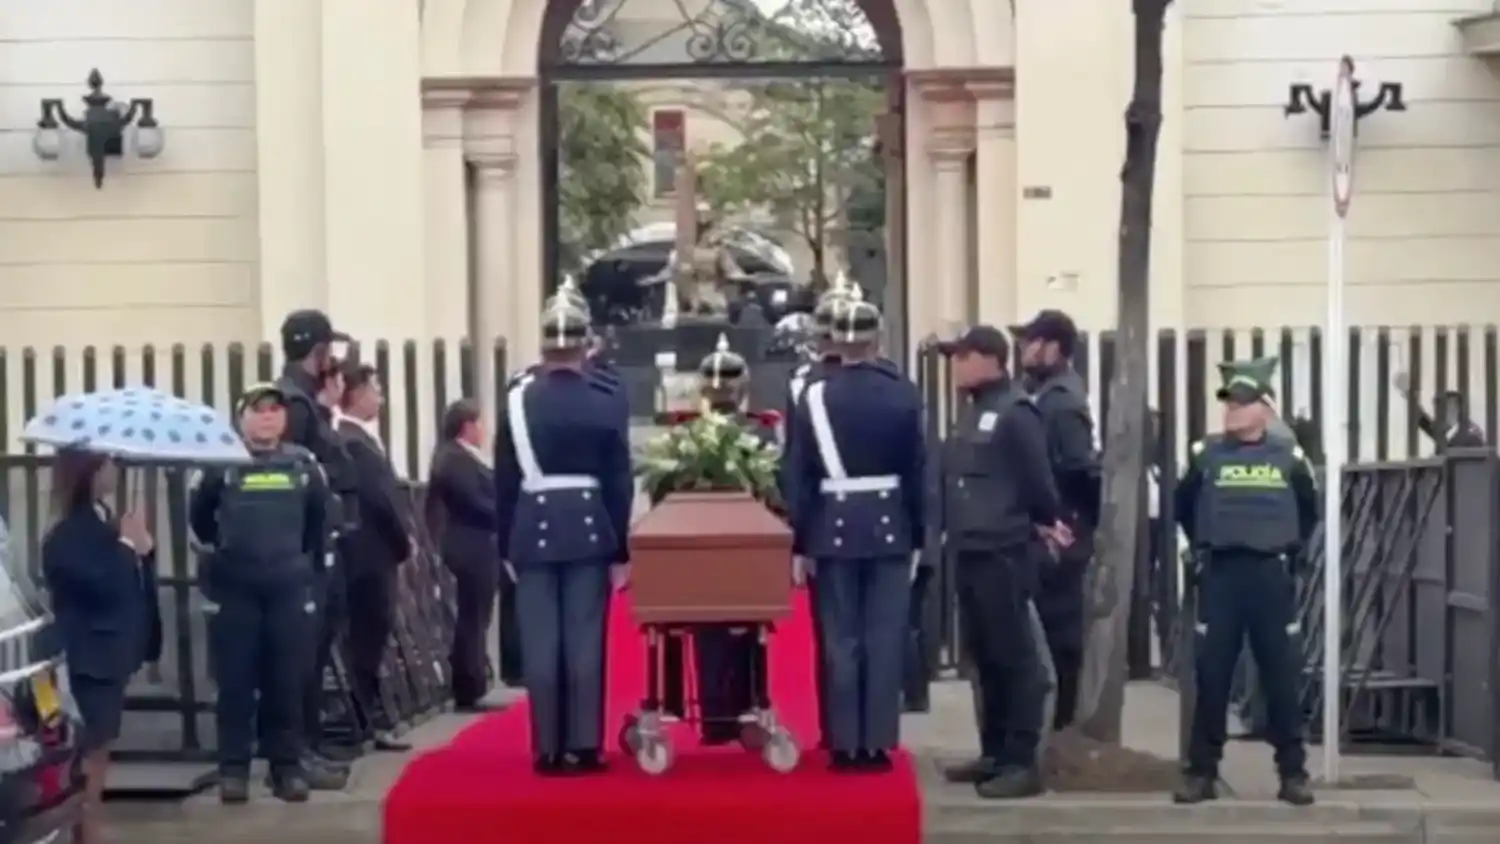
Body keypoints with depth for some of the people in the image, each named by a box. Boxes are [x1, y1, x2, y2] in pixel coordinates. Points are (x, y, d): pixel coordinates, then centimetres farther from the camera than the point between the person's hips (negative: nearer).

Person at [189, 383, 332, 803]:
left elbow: (319, 520, 16)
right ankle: (233, 768, 8)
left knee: (287, 680, 5)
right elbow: (199, 517, 10)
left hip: (290, 587, 2)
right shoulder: (223, 465, -1)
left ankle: (287, 765, 13)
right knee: (235, 680, 1)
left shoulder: (303, 465, 4)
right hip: (234, 589, -2)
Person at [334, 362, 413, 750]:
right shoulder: (354, 441, -18)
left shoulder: (358, 437, 15)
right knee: (369, 636, -4)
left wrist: (402, 535, 8)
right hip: (370, 552, -10)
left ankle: (370, 719, 18)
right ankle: (370, 721, 2)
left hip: (374, 551, 10)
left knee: (369, 636, 12)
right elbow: (380, 496, -20)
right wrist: (404, 538, -7)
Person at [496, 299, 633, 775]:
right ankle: (583, 746, 3)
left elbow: (504, 480, 2)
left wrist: (507, 545, 9)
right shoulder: (606, 403, -2)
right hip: (588, 530, 0)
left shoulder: (518, 401, 0)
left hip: (534, 530, 1)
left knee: (540, 642, 3)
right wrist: (620, 550, 4)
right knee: (585, 640, 2)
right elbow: (620, 482, -1)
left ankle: (548, 749, 5)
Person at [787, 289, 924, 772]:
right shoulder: (903, 394, -2)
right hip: (888, 525, 1)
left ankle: (845, 745, 7)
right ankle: (876, 744, 7)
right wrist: (917, 532, 9)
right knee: (884, 638, 4)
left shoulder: (816, 396, -5)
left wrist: (800, 542, 1)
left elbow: (800, 477, -5)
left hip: (835, 527, -1)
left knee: (841, 639, 5)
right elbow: (917, 470, 0)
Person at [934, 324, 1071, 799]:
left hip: (1004, 553, -9)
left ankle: (1022, 762, -2)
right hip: (971, 553, 9)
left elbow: (1037, 478, -13)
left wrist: (1045, 522, 1)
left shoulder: (1015, 412, -12)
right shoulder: (977, 414, 17)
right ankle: (995, 753, 22)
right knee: (985, 657, 14)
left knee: (1016, 657, -5)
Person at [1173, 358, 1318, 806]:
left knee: (1281, 675, 3)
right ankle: (1202, 771, 8)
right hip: (1220, 576, 0)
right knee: (1211, 674, 1)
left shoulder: (1289, 459, 3)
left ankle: (1293, 772, 10)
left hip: (1271, 577, 0)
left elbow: (1309, 513, 18)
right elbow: (1183, 508, 16)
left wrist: (1290, 551, 11)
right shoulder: (1205, 455, 2)